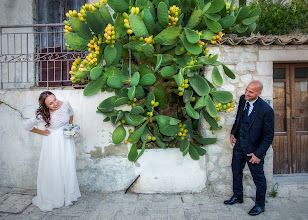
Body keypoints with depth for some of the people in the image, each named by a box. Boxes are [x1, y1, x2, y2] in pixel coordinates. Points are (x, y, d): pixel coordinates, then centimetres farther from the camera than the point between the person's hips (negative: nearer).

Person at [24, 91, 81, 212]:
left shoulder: (65, 104, -13)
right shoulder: (43, 115, -21)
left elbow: (71, 114, 11)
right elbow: (27, 125, -6)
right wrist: (41, 132, -2)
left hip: (66, 140, 3)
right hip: (53, 142, -3)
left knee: (68, 168, 7)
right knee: (53, 170, 3)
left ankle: (68, 196, 25)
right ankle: (52, 198, 24)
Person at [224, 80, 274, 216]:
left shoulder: (266, 110, -23)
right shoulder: (243, 99, -6)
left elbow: (268, 135, -17)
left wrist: (259, 154, -17)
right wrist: (233, 133, 6)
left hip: (253, 148, -6)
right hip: (239, 144, 6)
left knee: (258, 176, 12)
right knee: (236, 171, 19)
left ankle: (260, 205, 34)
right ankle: (237, 197, 42)